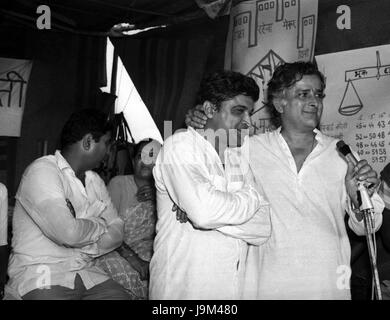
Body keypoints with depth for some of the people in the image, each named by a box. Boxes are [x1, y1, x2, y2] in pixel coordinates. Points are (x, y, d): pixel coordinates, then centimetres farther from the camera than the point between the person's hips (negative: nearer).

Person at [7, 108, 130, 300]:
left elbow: (116, 233, 8)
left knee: (122, 296, -14)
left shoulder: (95, 180, 13)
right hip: (40, 276, -6)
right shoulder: (42, 171, -12)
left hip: (86, 273, 6)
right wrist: (99, 224, -5)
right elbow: (68, 232, -24)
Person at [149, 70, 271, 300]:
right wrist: (252, 196, -9)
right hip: (183, 288, -5)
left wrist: (213, 214, -18)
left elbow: (265, 229, -4)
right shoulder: (182, 144, -8)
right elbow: (204, 211, -25)